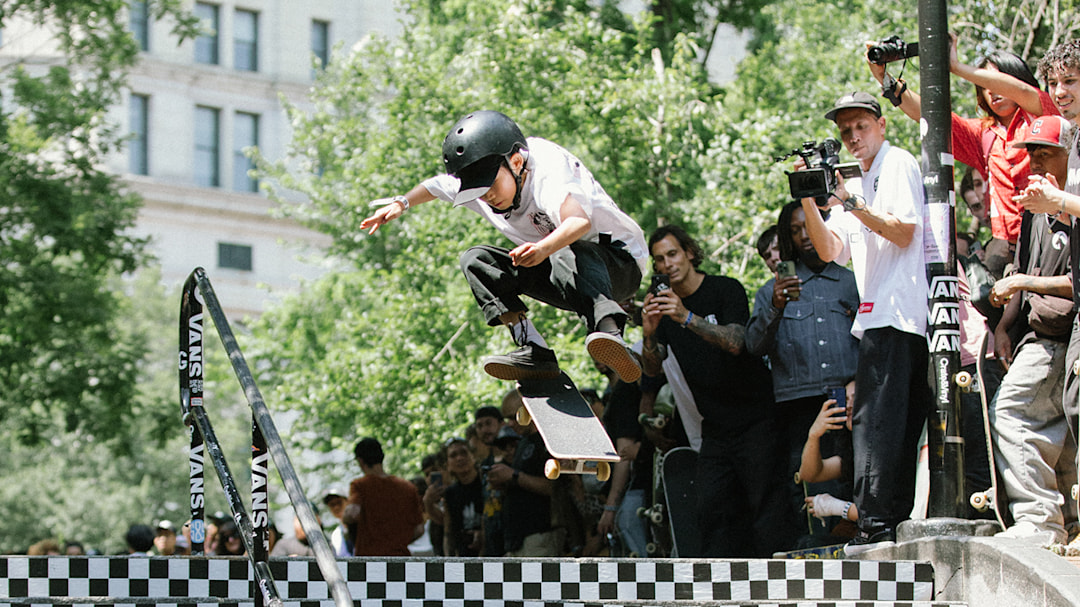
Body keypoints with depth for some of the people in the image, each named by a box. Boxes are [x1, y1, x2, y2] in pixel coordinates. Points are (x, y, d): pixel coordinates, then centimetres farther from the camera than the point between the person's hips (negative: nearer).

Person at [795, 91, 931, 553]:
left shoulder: (899, 165, -1)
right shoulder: (853, 181, 23)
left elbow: (904, 232, -13)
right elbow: (830, 251, 13)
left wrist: (852, 203, -16)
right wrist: (809, 201, 1)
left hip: (897, 313, -9)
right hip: (879, 317, 9)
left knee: (874, 421, -15)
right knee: (899, 427, 7)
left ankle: (876, 523, -19)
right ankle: (899, 523, 7)